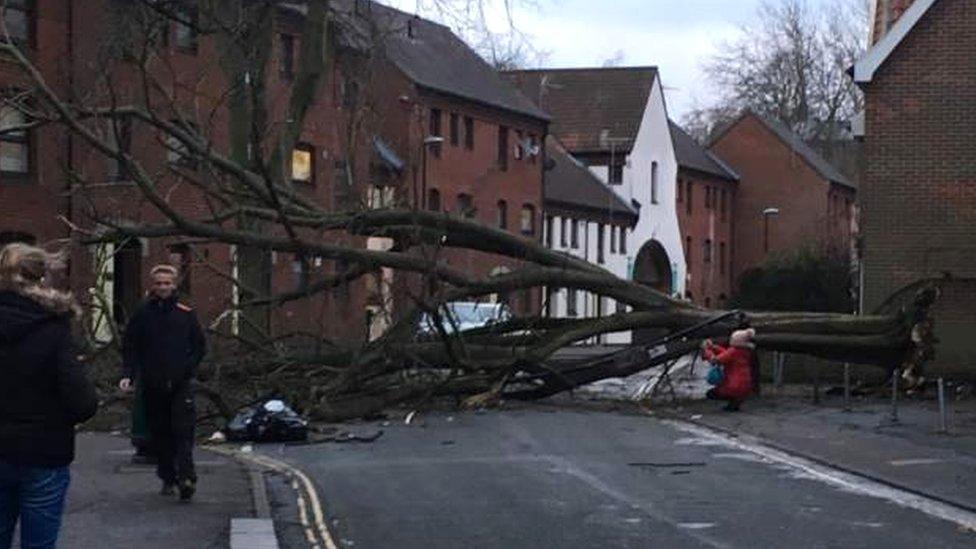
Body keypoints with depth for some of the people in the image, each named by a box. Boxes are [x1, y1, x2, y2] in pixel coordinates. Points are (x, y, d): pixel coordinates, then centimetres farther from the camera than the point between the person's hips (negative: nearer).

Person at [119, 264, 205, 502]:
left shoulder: (186, 314, 4)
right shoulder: (142, 314, 4)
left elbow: (200, 346, 10)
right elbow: (129, 347, 7)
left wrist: (188, 368, -3)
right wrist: (128, 375, -6)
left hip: (181, 384, -2)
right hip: (152, 385, 2)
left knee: (183, 431, -12)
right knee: (159, 433, 6)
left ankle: (186, 477, -16)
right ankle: (168, 479, 15)